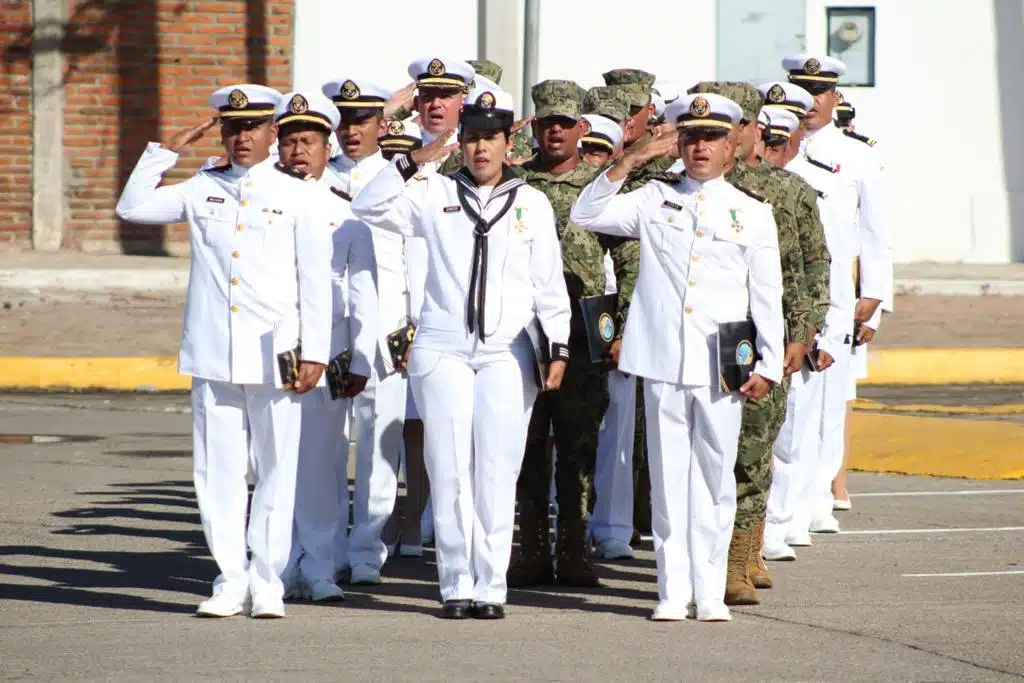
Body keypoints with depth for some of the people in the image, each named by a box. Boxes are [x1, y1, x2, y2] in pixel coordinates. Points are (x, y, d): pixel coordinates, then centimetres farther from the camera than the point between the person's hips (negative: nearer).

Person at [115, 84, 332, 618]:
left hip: (275, 354, -3)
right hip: (212, 355, 3)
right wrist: (169, 149, 8)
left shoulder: (297, 195, 4)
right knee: (217, 471, 2)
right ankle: (230, 581, 9)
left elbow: (315, 279, 2)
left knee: (276, 471, -1)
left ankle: (267, 581, 7)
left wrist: (314, 352, -5)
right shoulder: (202, 191, 12)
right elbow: (131, 207, 13)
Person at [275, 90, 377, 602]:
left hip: (328, 352, -1)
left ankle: (321, 569, 2)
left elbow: (363, 293, 5)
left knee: (323, 459, -4)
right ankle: (281, 566, 7)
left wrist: (361, 363, -1)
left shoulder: (347, 212, 6)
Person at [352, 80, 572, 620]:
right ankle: (457, 585, 4)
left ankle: (491, 585, 2)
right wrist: (414, 161, -8)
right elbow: (369, 208, -1)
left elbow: (550, 283, 9)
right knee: (449, 472, -1)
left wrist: (558, 347, 2)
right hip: (443, 352, 0)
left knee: (496, 474, -3)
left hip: (507, 353, 0)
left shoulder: (532, 204, 9)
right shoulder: (436, 195, 8)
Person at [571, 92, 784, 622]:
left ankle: (709, 591, 8)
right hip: (662, 360, 1)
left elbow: (768, 296, 7)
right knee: (668, 477, 3)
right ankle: (673, 591, 7)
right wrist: (629, 162, -6)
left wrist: (769, 365, 1)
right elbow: (585, 215, 2)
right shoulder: (655, 201, 10)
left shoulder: (753, 214, 8)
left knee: (714, 477, 2)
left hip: (721, 367, -1)